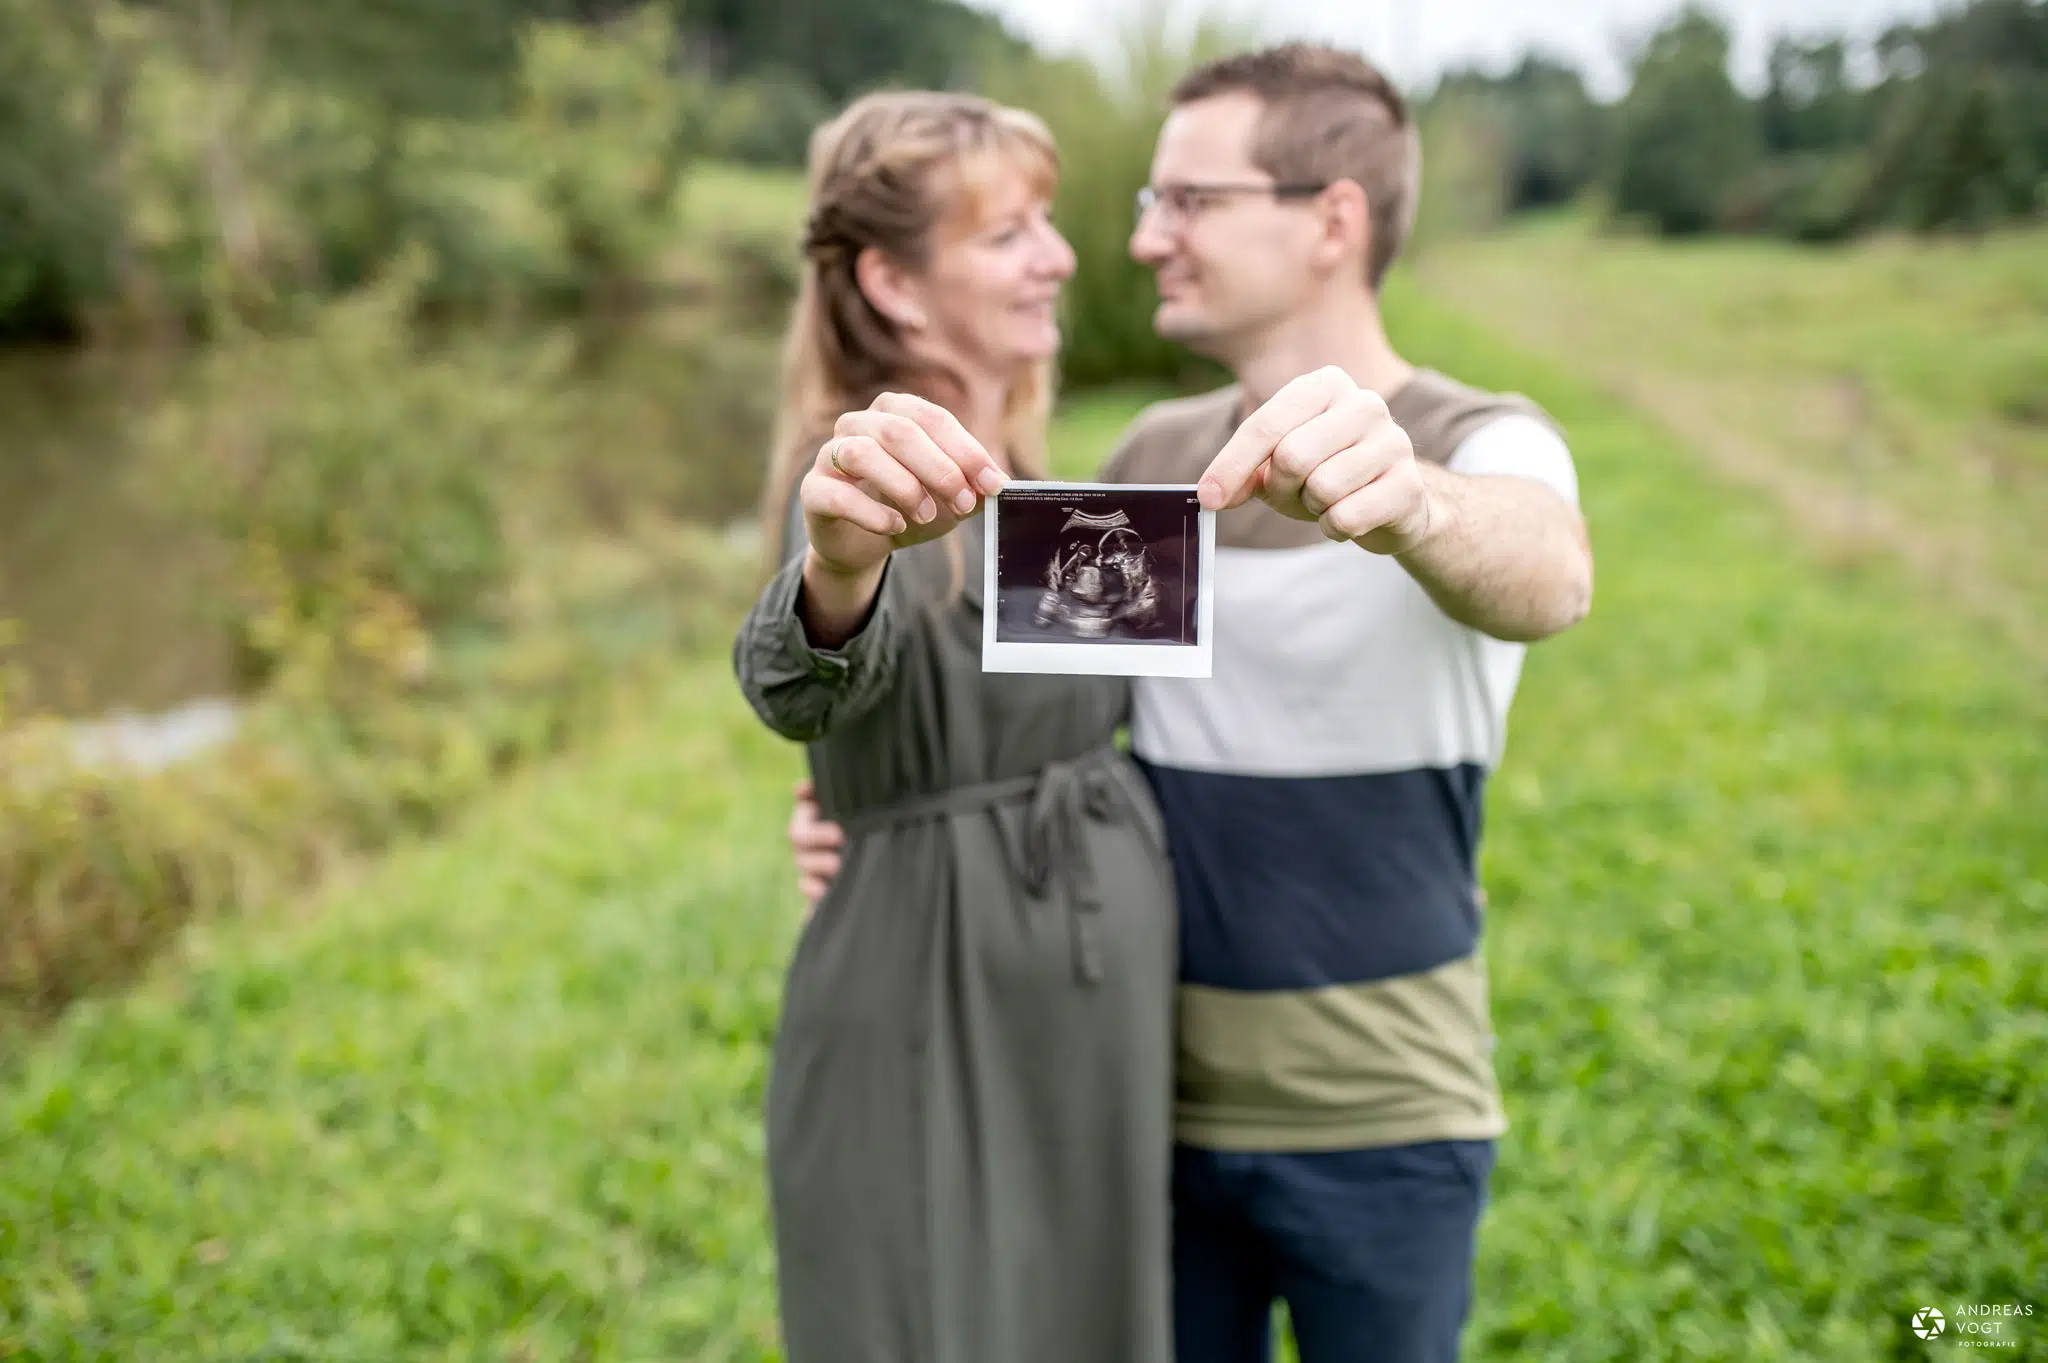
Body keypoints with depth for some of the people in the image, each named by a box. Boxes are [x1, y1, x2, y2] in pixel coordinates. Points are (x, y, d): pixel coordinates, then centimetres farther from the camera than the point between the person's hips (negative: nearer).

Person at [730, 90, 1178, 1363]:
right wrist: (839, 564, -59)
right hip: (938, 1026, -8)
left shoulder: (1019, 477, 9)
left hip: (1087, 1016, 8)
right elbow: (811, 682, -42)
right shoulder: (870, 476, -16)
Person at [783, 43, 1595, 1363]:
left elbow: (1544, 580, -35)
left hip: (1379, 1119, -4)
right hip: (1159, 1090, 4)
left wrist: (1404, 500, -57)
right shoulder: (1154, 456, 5)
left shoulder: (1485, 447, -12)